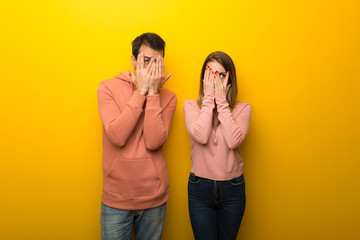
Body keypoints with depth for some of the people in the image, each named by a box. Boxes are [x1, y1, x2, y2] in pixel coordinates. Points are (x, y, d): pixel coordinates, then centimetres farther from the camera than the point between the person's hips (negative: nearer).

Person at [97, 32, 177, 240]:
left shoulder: (167, 97, -2)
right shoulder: (108, 88, -5)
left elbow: (154, 142, -16)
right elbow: (117, 137, -20)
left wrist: (153, 93, -17)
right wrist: (141, 92, -18)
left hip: (154, 197, 2)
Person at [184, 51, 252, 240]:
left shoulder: (243, 108, -3)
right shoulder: (191, 105, -4)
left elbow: (234, 141, -20)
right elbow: (200, 136, -22)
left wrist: (221, 100, -16)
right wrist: (209, 98, -16)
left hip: (232, 189, 1)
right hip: (199, 188, -1)